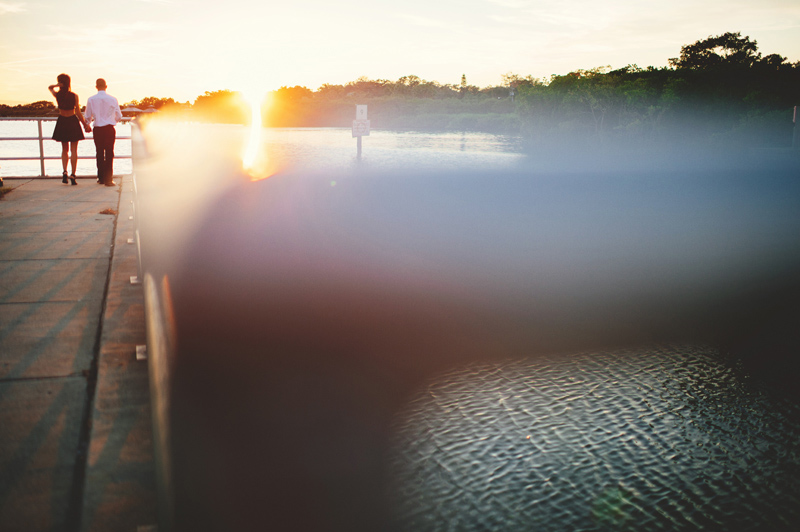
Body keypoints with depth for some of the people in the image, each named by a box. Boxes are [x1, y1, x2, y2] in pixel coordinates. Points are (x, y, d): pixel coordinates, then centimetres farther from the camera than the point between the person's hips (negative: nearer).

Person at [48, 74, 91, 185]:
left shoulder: (57, 94, -5)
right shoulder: (74, 96, -10)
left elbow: (50, 87, 18)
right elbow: (78, 113, -7)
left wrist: (58, 85, -3)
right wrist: (85, 125, 5)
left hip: (62, 122, 2)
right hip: (73, 122, -2)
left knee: (65, 149, 15)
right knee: (74, 150, 2)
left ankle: (64, 171, -1)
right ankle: (73, 175, -3)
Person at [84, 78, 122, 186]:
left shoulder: (91, 99, -2)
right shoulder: (113, 99, -4)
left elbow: (88, 117, 4)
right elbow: (119, 116, 4)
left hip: (97, 129, 1)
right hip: (110, 129, -1)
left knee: (100, 153, 13)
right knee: (109, 153, 1)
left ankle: (101, 178, 19)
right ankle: (108, 179, -2)